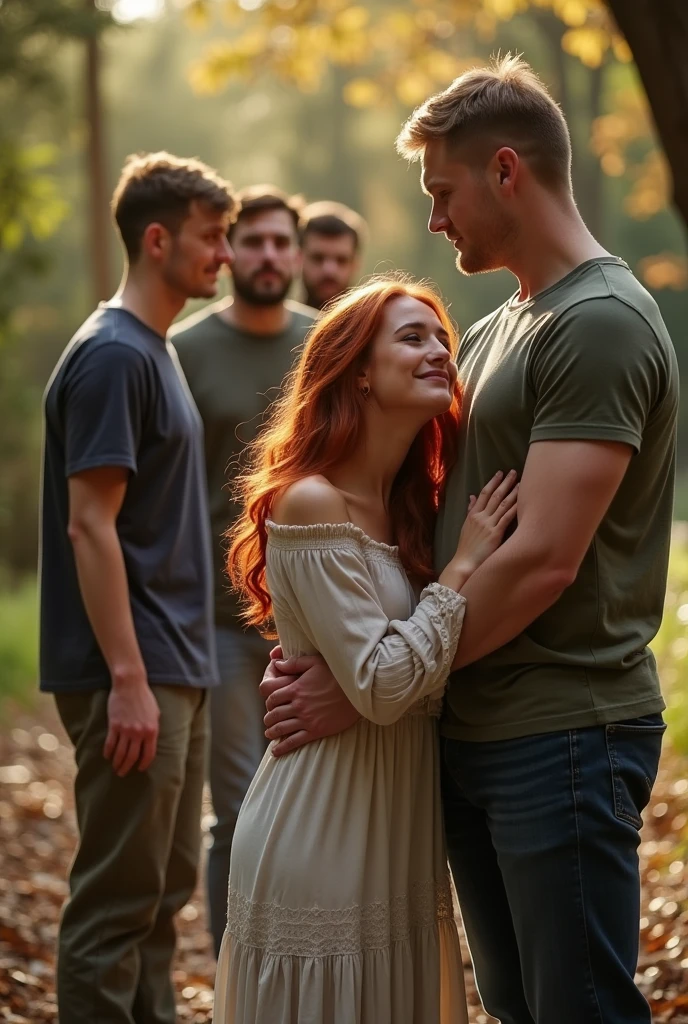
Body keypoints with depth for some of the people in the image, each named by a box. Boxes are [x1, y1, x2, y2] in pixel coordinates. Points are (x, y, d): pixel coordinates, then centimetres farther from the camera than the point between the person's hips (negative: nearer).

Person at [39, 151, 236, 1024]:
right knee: (118, 900, -3)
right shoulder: (111, 355, -13)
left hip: (176, 668, 9)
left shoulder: (155, 350, 15)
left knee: (166, 887, 14)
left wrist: (174, 671, 17)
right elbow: (89, 527, -18)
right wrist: (127, 678, -21)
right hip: (134, 674, -9)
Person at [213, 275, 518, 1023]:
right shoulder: (310, 503, -16)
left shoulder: (411, 505, 10)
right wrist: (462, 567, -16)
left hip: (398, 839, 8)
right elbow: (382, 686, -22)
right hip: (322, 842, -8)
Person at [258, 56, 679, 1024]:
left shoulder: (602, 323, -14)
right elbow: (442, 522, 16)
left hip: (562, 735, -9)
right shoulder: (492, 333, 16)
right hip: (473, 730, 9)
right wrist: (321, 645, 0)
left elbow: (542, 562, -21)